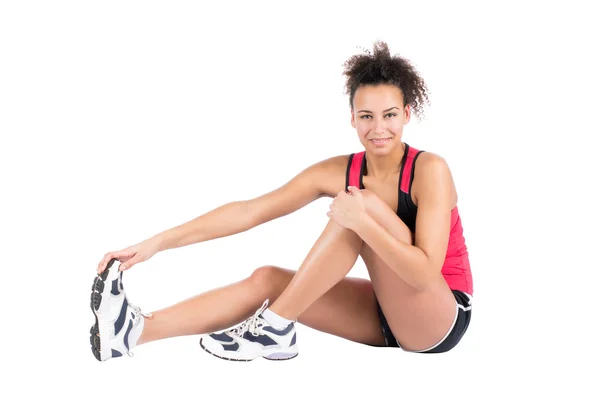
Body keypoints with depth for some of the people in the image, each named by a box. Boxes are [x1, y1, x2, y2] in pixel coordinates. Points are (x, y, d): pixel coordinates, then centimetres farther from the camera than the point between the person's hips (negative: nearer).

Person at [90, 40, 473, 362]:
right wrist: (157, 243, -15)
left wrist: (360, 221, -34)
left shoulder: (430, 170, -18)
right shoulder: (338, 172, -3)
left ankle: (276, 327, -23)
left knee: (366, 204, -27)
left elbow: (424, 272, -26)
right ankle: (136, 329, -28)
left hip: (442, 318, -5)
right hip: (388, 312, 5)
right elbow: (249, 211, -9)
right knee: (267, 279, -13)